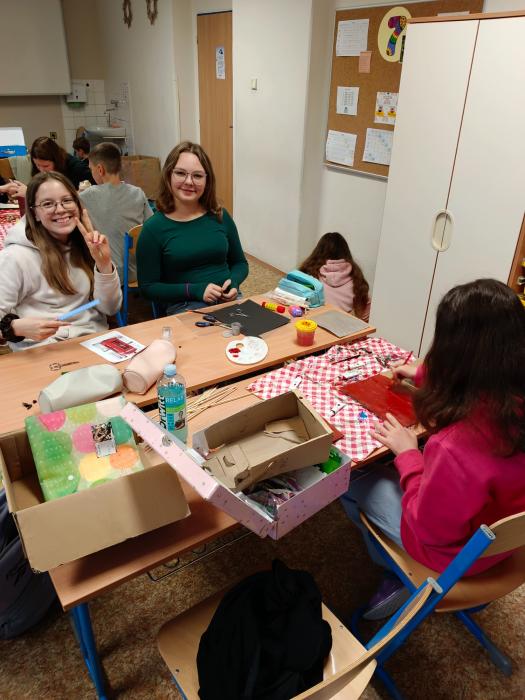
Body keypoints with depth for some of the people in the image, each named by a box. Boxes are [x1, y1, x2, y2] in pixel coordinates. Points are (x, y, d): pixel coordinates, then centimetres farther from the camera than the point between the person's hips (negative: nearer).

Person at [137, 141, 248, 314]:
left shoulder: (221, 216, 7)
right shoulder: (154, 227, -3)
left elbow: (240, 263, 19)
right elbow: (148, 287, -2)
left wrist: (234, 282, -5)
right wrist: (194, 290, -14)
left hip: (228, 300, 3)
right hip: (184, 306, -3)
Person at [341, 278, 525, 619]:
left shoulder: (457, 447, -43)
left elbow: (429, 531, -25)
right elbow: (481, 388, 6)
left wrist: (407, 454, -16)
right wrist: (426, 374, 20)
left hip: (457, 551, -6)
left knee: (349, 478, 9)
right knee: (382, 471, 21)